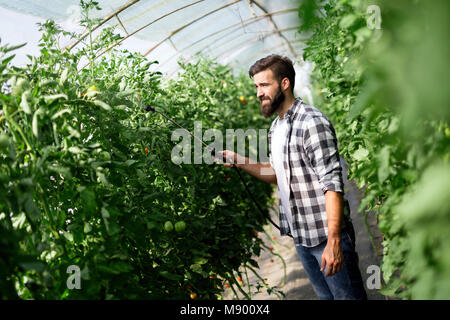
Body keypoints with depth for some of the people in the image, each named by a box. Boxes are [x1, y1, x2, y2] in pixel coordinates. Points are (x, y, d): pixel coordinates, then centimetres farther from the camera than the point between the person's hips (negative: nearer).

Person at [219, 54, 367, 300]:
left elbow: (332, 184, -22)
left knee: (348, 296, 1)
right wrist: (238, 161, 7)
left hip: (326, 235, -8)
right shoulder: (276, 127, 11)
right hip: (299, 236, 9)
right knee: (324, 296, 19)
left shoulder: (312, 123, -17)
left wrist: (333, 242, -27)